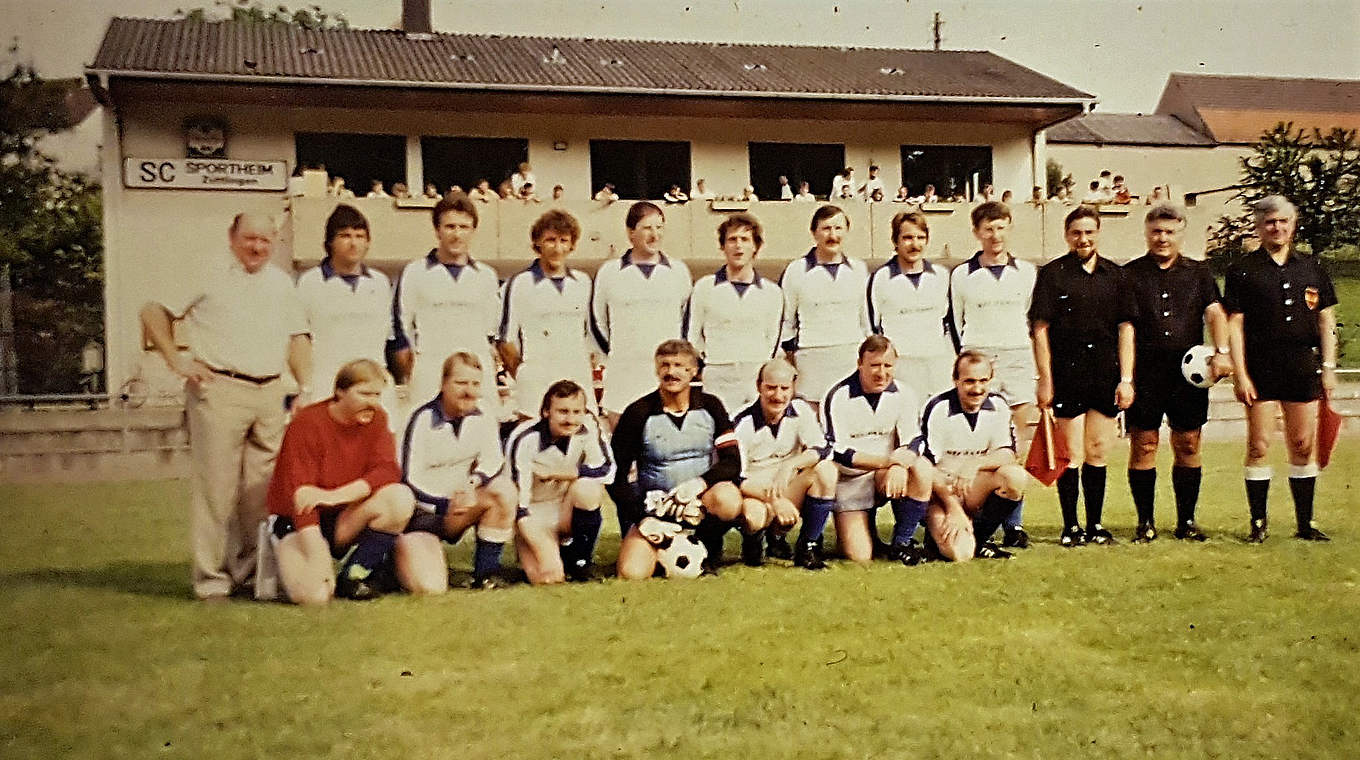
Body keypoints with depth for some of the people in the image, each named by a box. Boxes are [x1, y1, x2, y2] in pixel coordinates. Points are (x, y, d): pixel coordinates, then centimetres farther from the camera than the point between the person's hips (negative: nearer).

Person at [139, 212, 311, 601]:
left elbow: (298, 338, 19)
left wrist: (308, 387, 7)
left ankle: (250, 571, 17)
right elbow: (153, 311, 4)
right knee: (216, 487, -4)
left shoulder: (281, 282, 18)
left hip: (271, 394, 5)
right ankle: (211, 577, 4)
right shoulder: (209, 273, 3)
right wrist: (176, 360, -4)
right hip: (219, 391, -5)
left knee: (262, 489, 7)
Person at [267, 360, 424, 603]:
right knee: (312, 594, -31)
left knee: (401, 498, -25)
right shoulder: (307, 423, -16)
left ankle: (356, 574, -9)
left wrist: (334, 496, -29)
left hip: (346, 519, 5)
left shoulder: (375, 419, 0)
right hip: (300, 522, -4)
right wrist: (318, 556, -32)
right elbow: (299, 494, -22)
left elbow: (388, 471, -14)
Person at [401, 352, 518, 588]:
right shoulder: (423, 419, -13)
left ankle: (485, 573, -13)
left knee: (504, 488, -25)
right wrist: (446, 505, -22)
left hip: (460, 504, 5)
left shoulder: (483, 420, 2)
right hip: (424, 511, -5)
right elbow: (409, 480, -13)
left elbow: (494, 460, -9)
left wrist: (473, 483, -28)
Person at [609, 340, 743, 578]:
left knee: (727, 498, -35)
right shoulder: (638, 413, -3)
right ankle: (663, 550, 13)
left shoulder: (710, 407, 4)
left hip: (702, 501, 1)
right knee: (632, 573, -23)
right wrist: (642, 516, -16)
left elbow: (732, 462, -2)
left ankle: (708, 551, -4)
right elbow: (616, 476, -1)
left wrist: (700, 482, -22)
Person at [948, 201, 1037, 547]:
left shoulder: (1026, 272, 11)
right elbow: (953, 323, 13)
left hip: (1018, 360, 2)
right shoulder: (962, 275, 6)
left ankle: (1014, 524, 3)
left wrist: (1036, 360, 14)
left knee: (1017, 446, -2)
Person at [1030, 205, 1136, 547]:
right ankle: (1070, 526, 8)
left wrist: (1126, 378, 4)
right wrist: (1045, 380, -7)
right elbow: (1040, 330, -2)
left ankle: (1095, 524, 18)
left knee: (1098, 453, 9)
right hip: (1067, 375, -3)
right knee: (1071, 454, -1)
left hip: (1106, 377, 3)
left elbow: (1126, 329, 11)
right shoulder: (1052, 273, 0)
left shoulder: (1115, 275, 10)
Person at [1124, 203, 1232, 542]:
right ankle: (1145, 521, 8)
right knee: (1143, 445, -2)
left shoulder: (1199, 273, 14)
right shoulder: (1129, 274, 8)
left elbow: (1215, 312, 2)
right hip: (1144, 373, -2)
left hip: (1189, 372, 2)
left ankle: (1186, 520, 15)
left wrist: (1222, 351, -15)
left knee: (1188, 445, 4)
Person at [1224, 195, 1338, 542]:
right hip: (1260, 367, -3)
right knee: (1258, 446, -1)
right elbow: (1234, 325, -1)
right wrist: (1240, 374, -8)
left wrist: (1328, 366, 6)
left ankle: (1305, 523, 15)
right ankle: (1258, 523, 8)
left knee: (1303, 445, 6)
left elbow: (1326, 321, 14)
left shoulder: (1312, 267, 12)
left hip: (1304, 365, 3)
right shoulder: (1243, 271, 2)